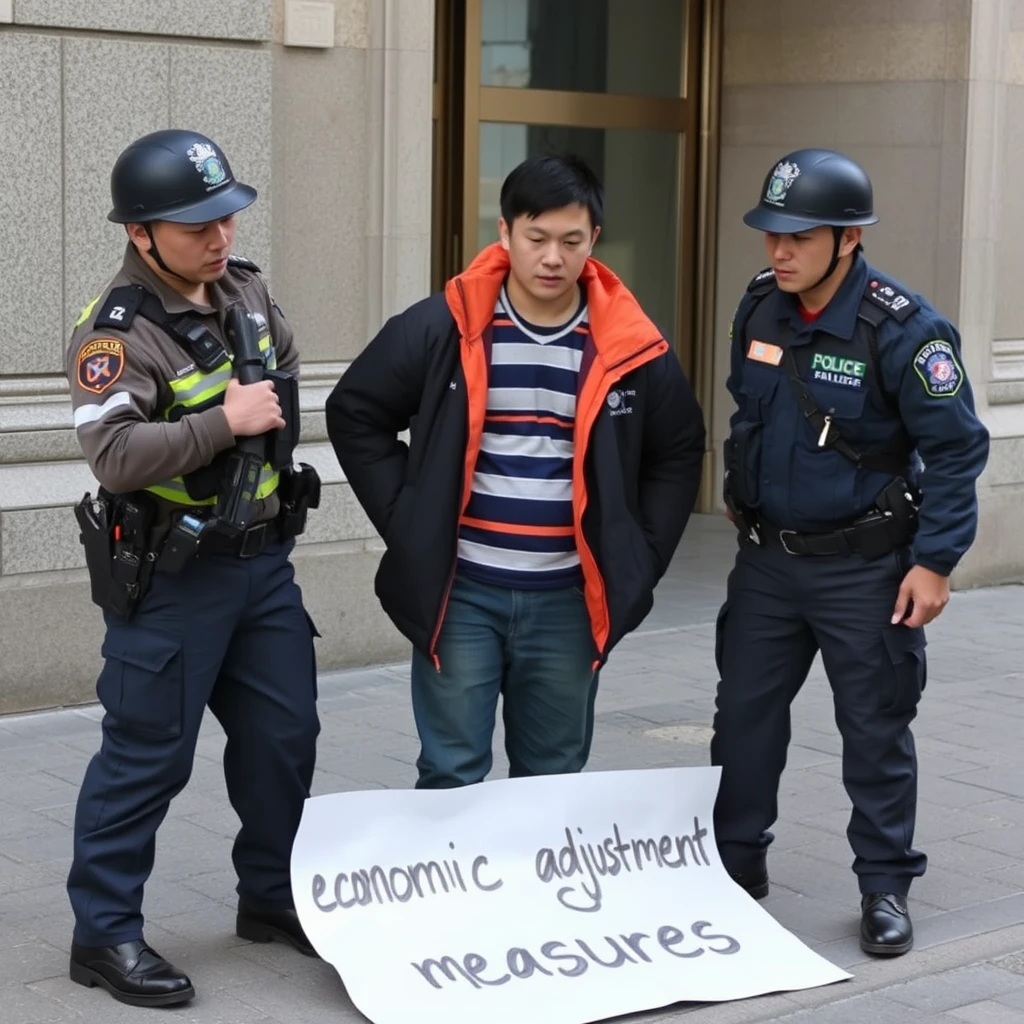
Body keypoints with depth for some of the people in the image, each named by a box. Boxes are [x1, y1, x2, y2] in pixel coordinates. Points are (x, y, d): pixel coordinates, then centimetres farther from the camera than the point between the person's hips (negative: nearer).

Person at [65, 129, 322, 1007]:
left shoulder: (246, 288, 4)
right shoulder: (116, 333, -20)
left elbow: (287, 367, 25)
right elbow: (114, 455, -33)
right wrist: (224, 423, -28)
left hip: (263, 561, 8)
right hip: (170, 578, -7)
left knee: (283, 735, 14)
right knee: (148, 754, -1)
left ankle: (274, 898, 31)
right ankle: (105, 933, 12)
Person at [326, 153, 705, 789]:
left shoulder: (632, 348, -1)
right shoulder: (443, 327, -7)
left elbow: (678, 452, 13)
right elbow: (355, 415, 3)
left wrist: (639, 559, 4)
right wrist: (409, 521, -3)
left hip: (568, 600, 2)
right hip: (461, 592, -2)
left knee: (554, 779, 12)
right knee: (451, 776, 2)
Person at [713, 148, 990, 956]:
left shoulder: (903, 329, -20)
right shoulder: (759, 307, -1)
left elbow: (957, 448, -16)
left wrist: (934, 562, -18)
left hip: (865, 566, -5)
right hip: (768, 557, 6)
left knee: (874, 730, 5)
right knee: (743, 714, 12)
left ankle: (886, 887, 19)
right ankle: (736, 862, 28)